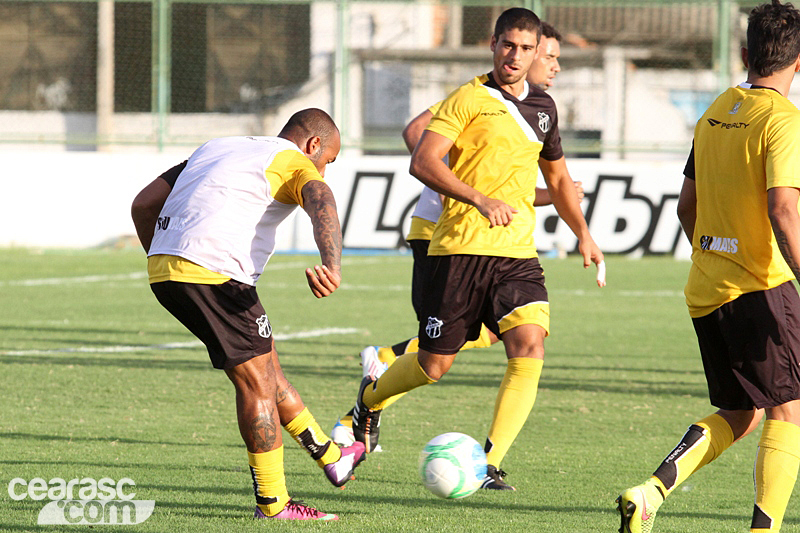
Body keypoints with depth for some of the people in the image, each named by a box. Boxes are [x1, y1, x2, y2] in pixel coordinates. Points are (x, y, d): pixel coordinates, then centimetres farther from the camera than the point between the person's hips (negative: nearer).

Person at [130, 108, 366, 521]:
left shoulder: (216, 148, 27)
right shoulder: (295, 163, 4)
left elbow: (144, 204, 24)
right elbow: (322, 203, -20)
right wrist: (332, 266, -38)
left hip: (162, 270, 8)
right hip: (212, 277, -8)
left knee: (265, 363, 20)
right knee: (256, 381, 2)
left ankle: (330, 457, 31)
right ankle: (273, 503, 6)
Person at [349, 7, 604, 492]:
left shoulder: (543, 107, 15)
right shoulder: (470, 98, -5)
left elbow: (558, 178, 30)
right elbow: (423, 161, -16)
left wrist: (583, 233, 19)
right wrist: (480, 200, -26)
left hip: (518, 254, 4)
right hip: (461, 249, -4)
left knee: (530, 346, -19)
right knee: (434, 365, 5)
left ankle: (490, 464, -16)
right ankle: (371, 398, 38)